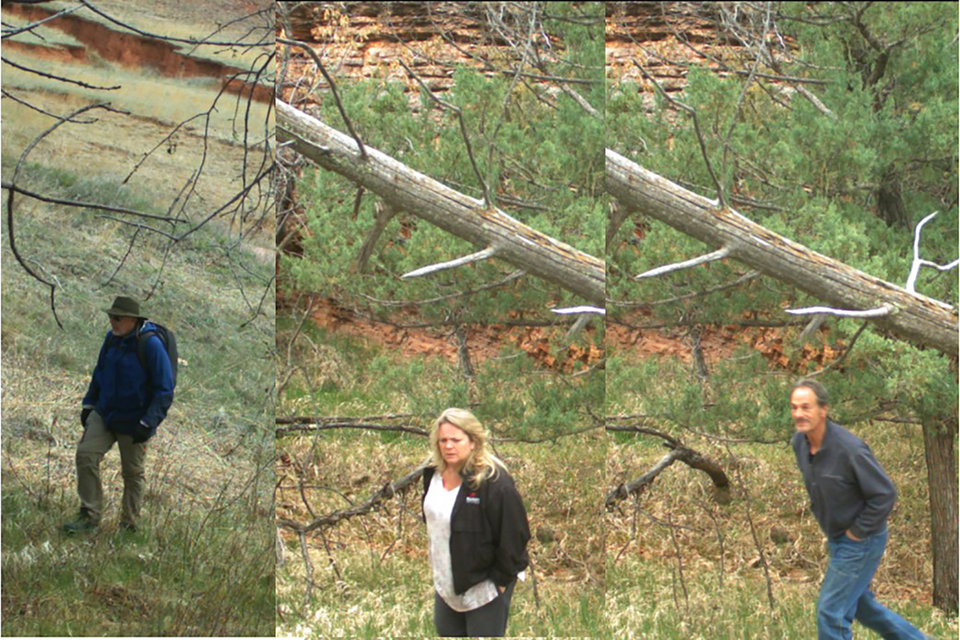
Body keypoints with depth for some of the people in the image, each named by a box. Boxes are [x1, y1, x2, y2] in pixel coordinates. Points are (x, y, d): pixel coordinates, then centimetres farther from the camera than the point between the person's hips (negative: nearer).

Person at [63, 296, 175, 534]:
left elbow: (164, 390, -18)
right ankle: (89, 516, 0)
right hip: (104, 414, 6)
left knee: (132, 473, 5)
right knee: (85, 454, -8)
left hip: (133, 421, -6)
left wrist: (147, 424, -23)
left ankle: (129, 525, 19)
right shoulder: (112, 338, 1)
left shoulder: (150, 344, -20)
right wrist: (88, 405, 15)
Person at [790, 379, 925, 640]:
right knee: (860, 605, 21)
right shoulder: (800, 442, -5)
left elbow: (885, 494, -25)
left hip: (863, 540, -8)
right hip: (837, 539, 8)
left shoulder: (849, 449, -30)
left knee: (831, 610, -5)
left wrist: (857, 532, -17)